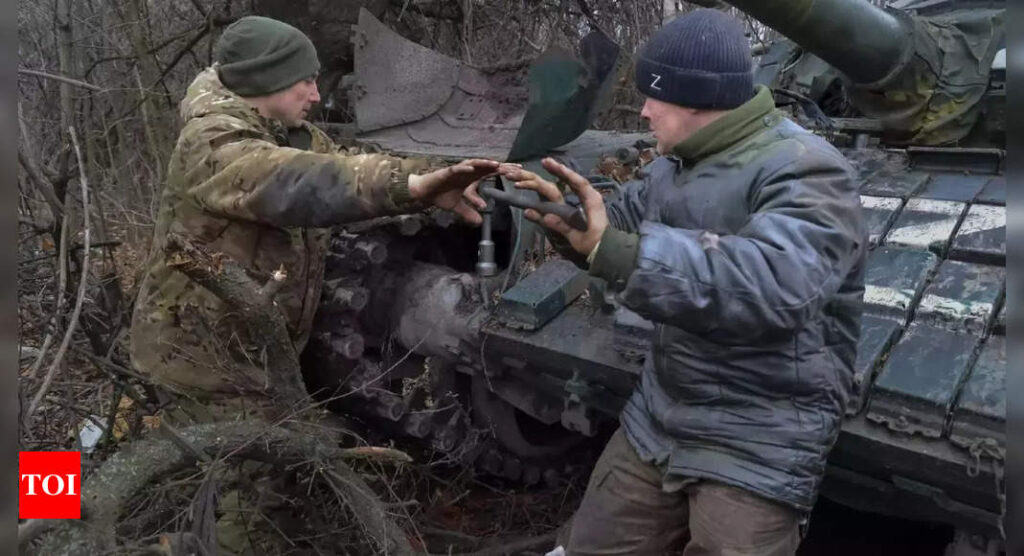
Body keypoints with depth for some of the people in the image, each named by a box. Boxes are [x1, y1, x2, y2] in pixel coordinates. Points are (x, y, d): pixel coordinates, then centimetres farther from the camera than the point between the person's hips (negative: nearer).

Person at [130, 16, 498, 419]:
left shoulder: (295, 136, 4)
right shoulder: (211, 143, -24)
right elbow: (290, 183, -41)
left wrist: (435, 186, -23)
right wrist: (412, 183, -53)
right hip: (200, 360, -8)